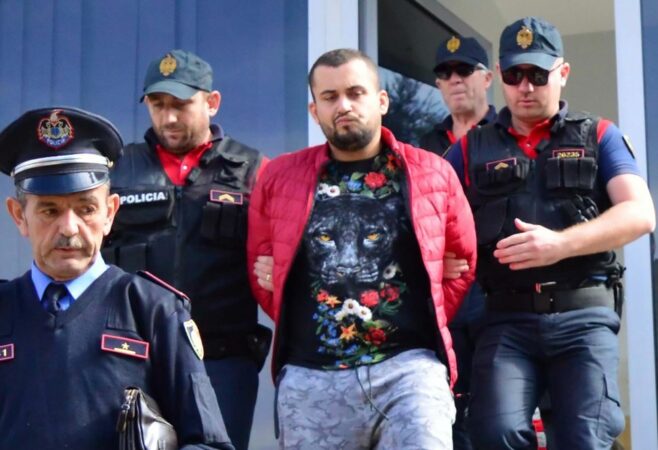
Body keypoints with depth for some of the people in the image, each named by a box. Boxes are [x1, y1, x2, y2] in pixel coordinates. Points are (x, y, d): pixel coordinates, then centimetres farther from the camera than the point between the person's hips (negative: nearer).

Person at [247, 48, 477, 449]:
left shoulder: (434, 173, 7)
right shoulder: (279, 177, 8)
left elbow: (465, 260, 17)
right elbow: (261, 267, 17)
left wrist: (430, 322, 10)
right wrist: (299, 327, 10)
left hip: (409, 366, -1)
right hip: (310, 377, 2)